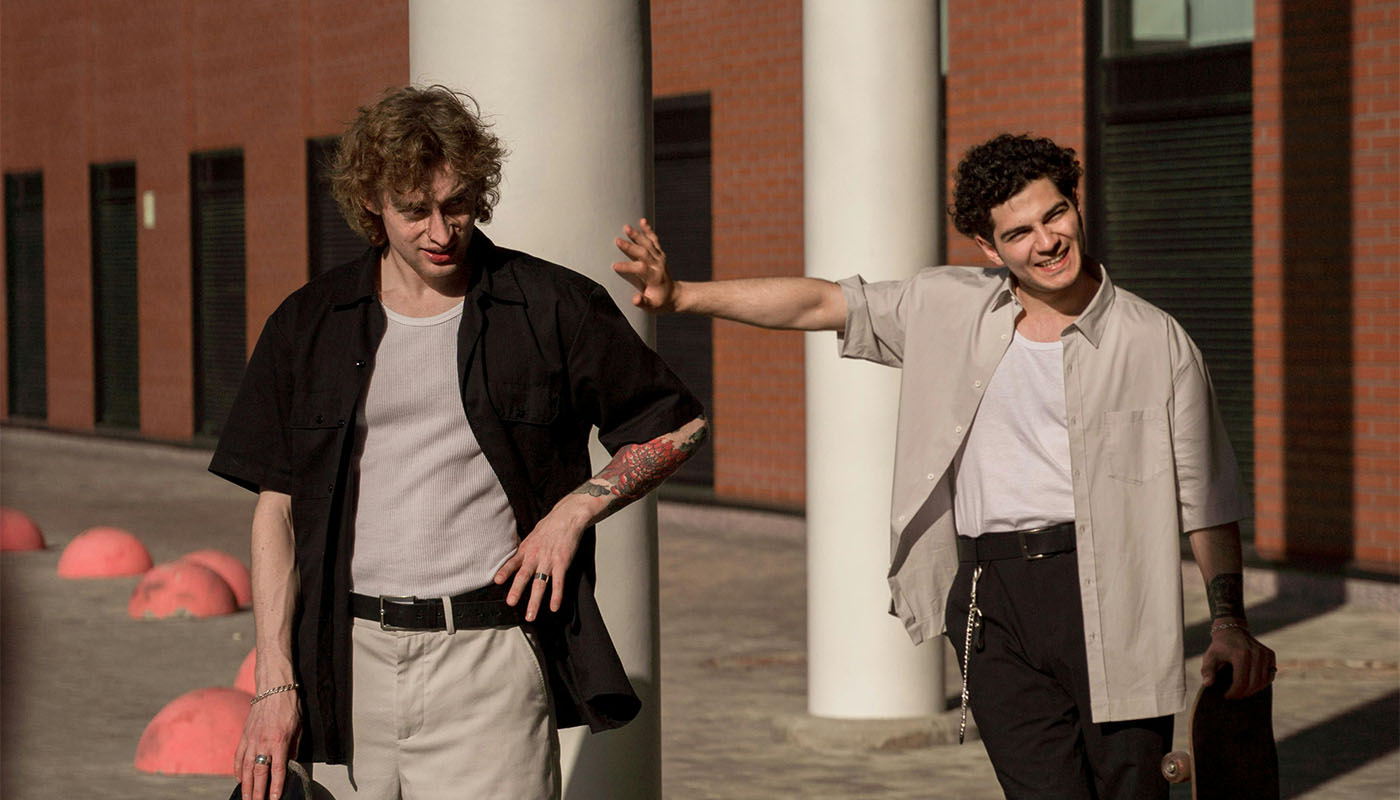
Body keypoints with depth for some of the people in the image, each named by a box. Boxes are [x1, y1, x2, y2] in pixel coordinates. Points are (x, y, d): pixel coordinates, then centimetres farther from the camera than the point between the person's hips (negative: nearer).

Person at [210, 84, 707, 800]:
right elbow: (276, 508, 9)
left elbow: (678, 425, 13)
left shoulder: (554, 308, 3)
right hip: (348, 665, 3)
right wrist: (274, 683, 2)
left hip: (490, 661, -2)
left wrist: (572, 512, -2)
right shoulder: (309, 326, 9)